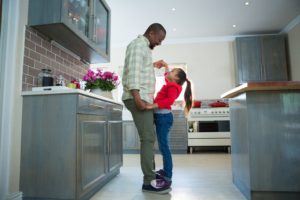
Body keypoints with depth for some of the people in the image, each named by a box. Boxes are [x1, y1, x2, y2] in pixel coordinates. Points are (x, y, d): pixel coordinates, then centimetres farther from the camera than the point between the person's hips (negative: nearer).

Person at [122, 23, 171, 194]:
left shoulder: (144, 47, 26)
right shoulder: (138, 44, -5)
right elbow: (133, 71, -19)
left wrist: (154, 64, 20)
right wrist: (137, 97, -26)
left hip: (145, 98, 10)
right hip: (138, 98, -10)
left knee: (149, 137, 12)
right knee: (148, 138, -12)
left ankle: (151, 172, 23)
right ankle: (149, 182, -5)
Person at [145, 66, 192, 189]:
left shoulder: (173, 87, -9)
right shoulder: (170, 84, 18)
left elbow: (169, 100, -27)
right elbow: (167, 76, 42)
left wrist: (152, 106, -32)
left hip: (163, 116, -10)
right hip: (161, 116, 10)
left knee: (164, 147, -12)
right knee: (163, 146, 15)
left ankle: (167, 179, -9)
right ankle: (166, 171, 25)